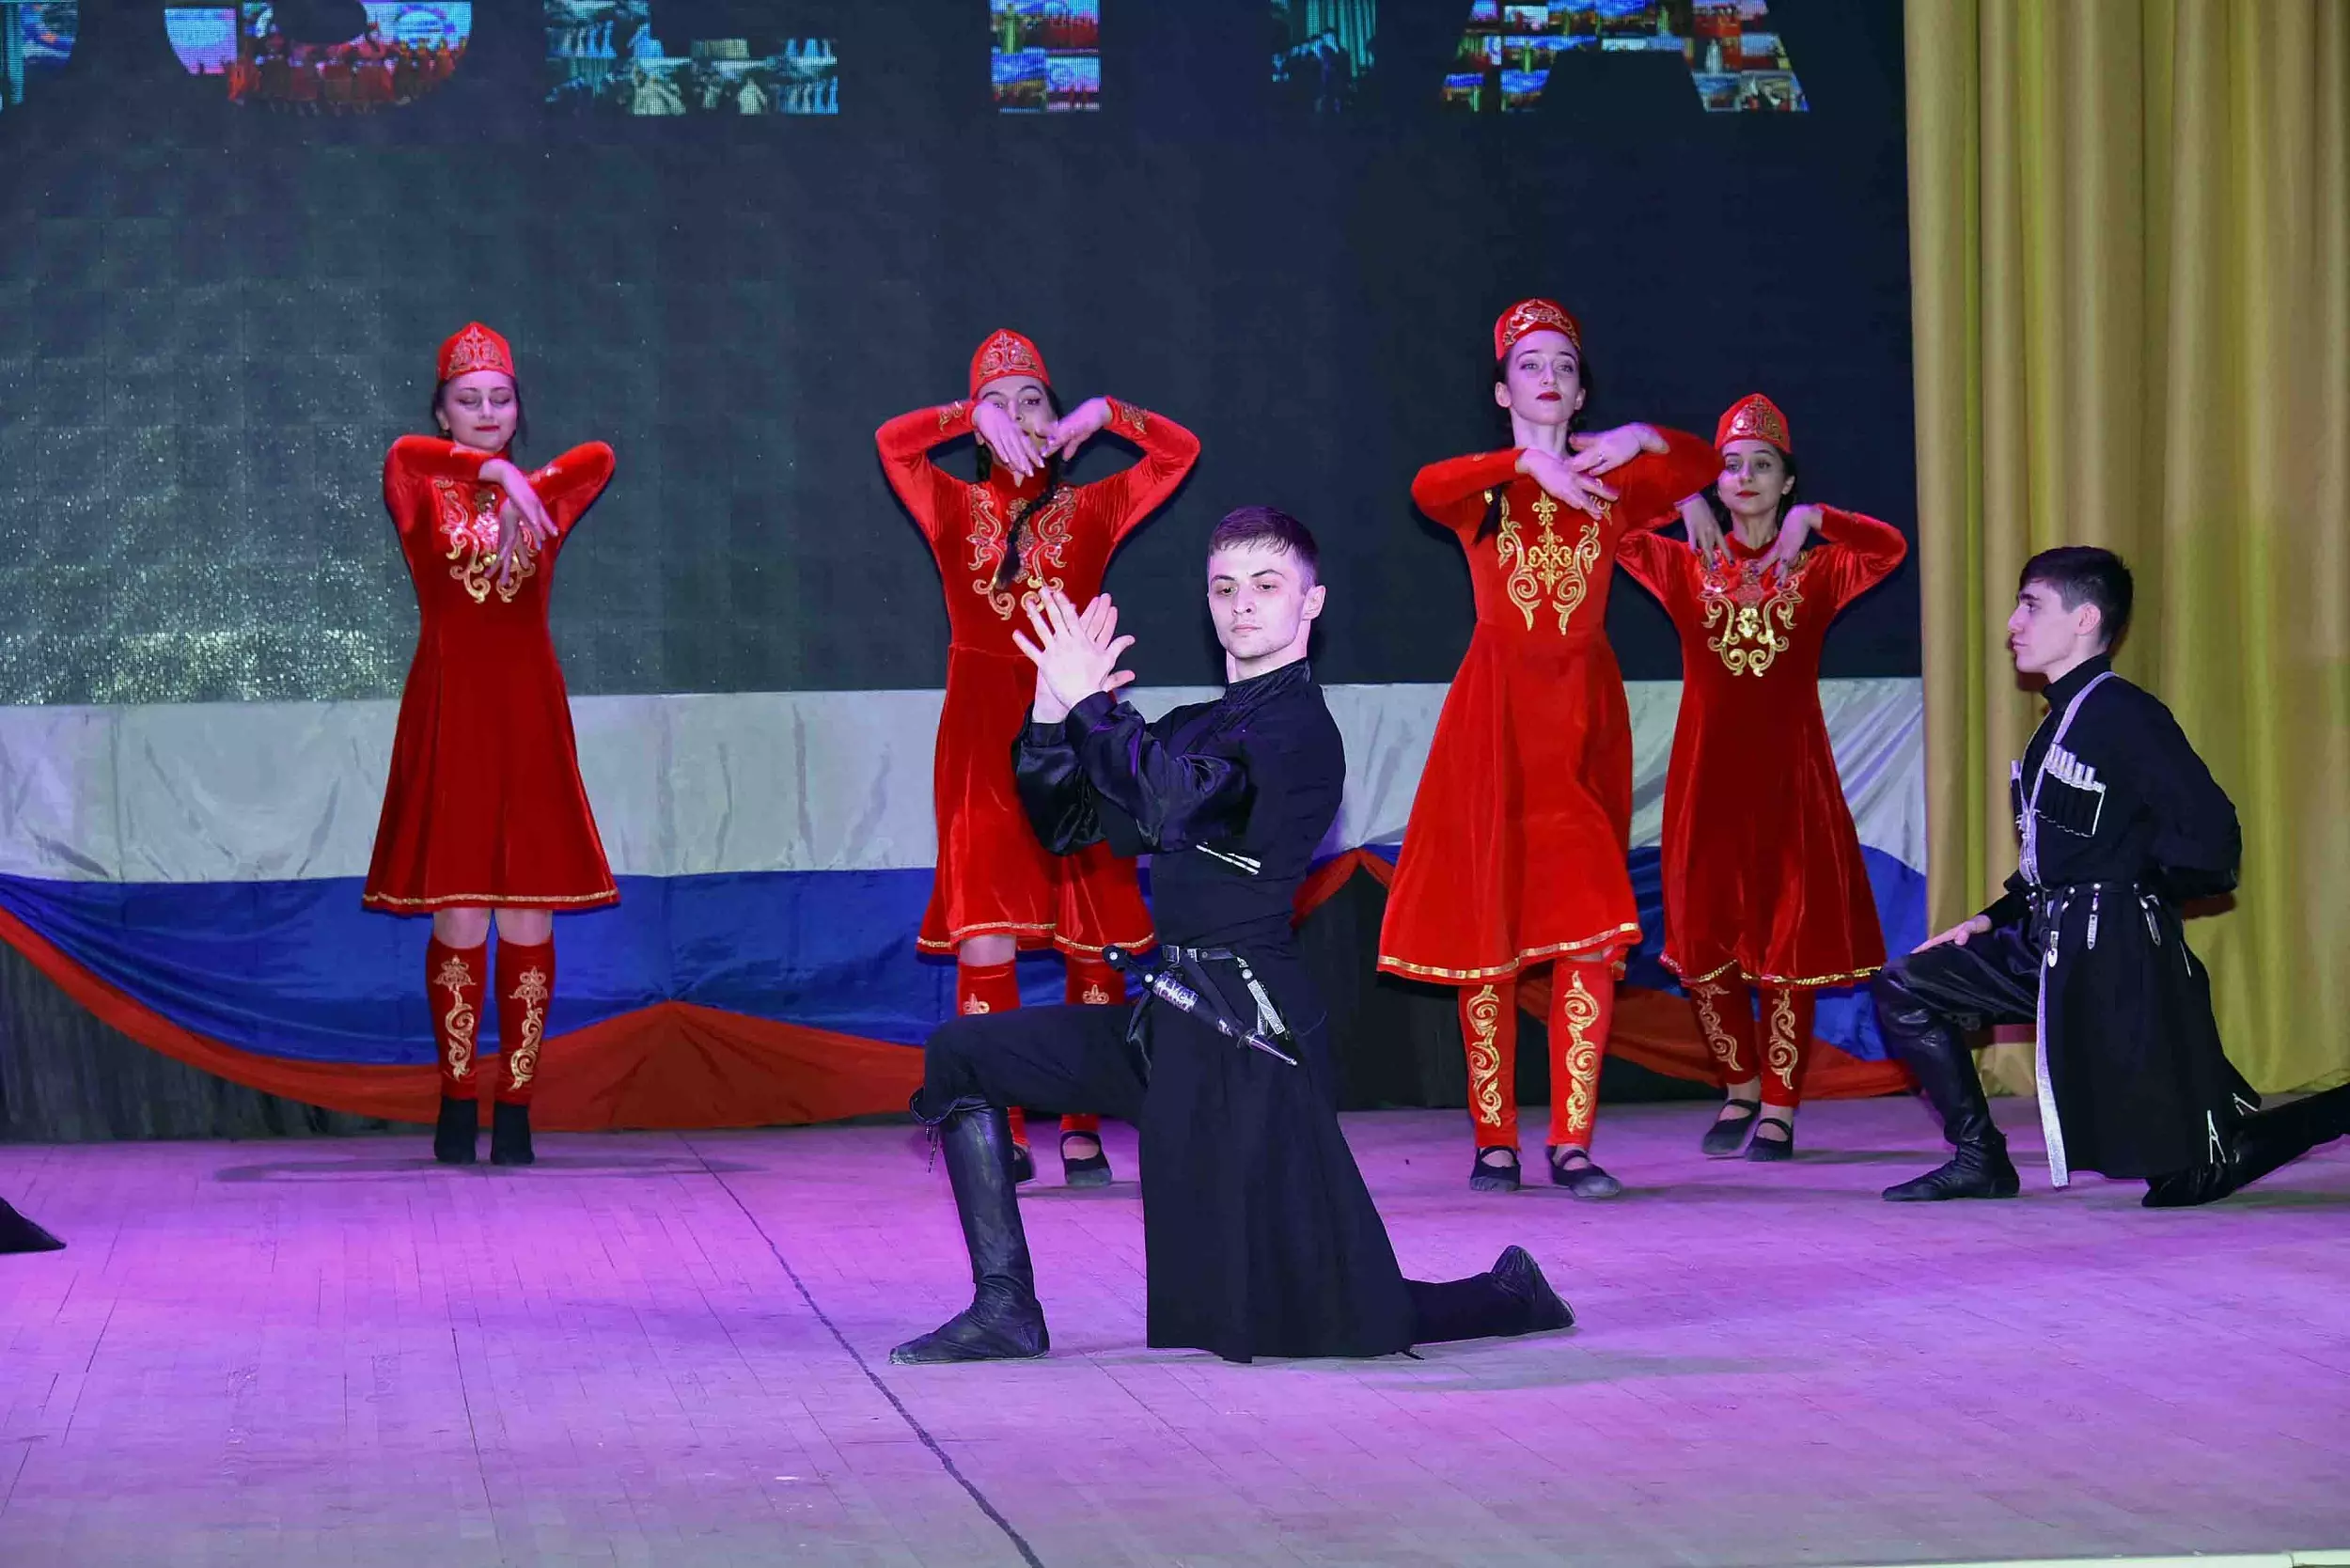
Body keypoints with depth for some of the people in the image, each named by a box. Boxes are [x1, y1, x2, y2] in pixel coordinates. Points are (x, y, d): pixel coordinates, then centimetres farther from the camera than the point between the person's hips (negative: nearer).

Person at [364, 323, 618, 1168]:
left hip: (528, 713, 2)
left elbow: (599, 458, -6)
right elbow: (404, 455, -17)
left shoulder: (543, 497, 14)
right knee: (459, 918, -5)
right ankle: (457, 1106, 3)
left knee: (530, 920, -3)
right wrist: (496, 473, -21)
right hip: (450, 711, -2)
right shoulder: (423, 492, 6)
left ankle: (516, 1108, 2)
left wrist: (523, 486, -11)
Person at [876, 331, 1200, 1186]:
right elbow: (893, 441, -1)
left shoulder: (1089, 510, 12)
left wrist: (1102, 415, 3)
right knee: (985, 929, -10)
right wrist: (975, 417, -3)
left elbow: (1181, 451, 9)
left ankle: (1082, 1125, 4)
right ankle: (1000, 1131, -8)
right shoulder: (956, 508, 11)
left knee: (1090, 936, -1)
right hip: (984, 737, -1)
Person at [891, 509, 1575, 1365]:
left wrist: (1088, 704, -16)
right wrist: (1053, 714, 2)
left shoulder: (1296, 726, -13)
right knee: (961, 1055, 5)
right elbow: (1068, 824, 17)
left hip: (1249, 1030, -9)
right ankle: (1005, 1308, 6)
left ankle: (1509, 1297, 18)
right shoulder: (1199, 727, 15)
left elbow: (1171, 801, -29)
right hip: (1176, 1020, 9)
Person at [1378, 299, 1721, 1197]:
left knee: (1592, 928, -8)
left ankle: (1573, 1144, -7)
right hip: (1495, 714, -1)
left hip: (1584, 716, 1)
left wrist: (1641, 439, -19)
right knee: (1489, 926, -2)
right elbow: (1427, 488, -18)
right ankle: (1494, 1143, 5)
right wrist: (1529, 463, -28)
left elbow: (1703, 468, -3)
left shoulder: (1610, 487, 11)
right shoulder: (1483, 490, 5)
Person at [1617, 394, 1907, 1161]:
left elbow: (1891, 548, -10)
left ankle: (1779, 1107, 6)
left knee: (1790, 935, -2)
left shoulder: (1816, 570, 7)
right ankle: (1739, 1088, 22)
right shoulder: (1686, 567, 9)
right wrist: (1680, 505, -7)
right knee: (1703, 939, 3)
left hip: (1790, 769, -1)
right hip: (1708, 771, 1)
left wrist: (1813, 519, -15)